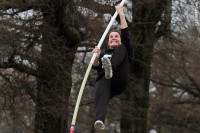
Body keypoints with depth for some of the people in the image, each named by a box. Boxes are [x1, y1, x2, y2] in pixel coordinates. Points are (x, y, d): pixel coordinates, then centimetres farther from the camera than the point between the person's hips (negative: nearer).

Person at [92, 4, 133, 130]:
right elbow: (95, 66, 14)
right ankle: (100, 120, -66)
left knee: (121, 49, -14)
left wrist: (121, 14, 8)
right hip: (103, 79, 1)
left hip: (119, 82, -1)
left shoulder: (124, 50, 30)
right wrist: (97, 57, -9)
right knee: (101, 91, -39)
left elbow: (126, 36, 14)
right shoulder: (103, 53, 34)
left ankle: (110, 68, -45)